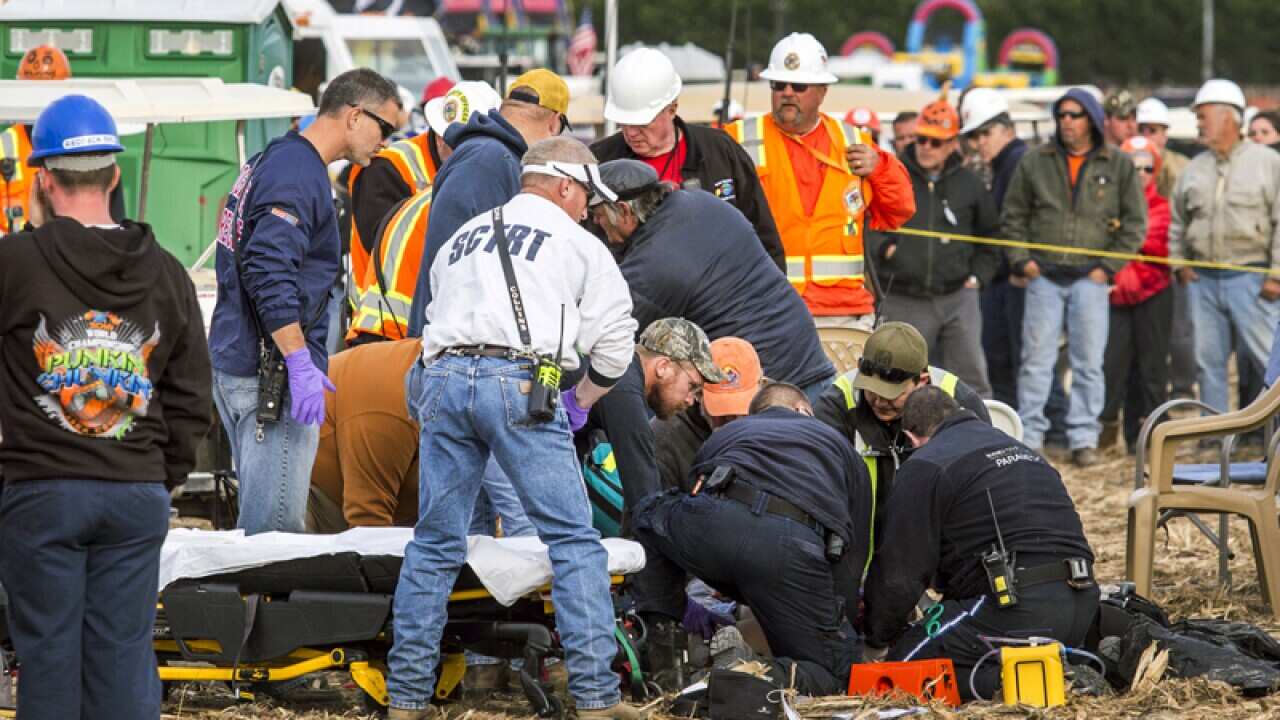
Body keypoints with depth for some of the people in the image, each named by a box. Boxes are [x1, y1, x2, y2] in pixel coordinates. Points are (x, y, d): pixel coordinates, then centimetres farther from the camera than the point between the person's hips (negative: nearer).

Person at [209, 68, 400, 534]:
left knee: (263, 517, 16)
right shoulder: (298, 173, -14)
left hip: (234, 364, 11)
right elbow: (269, 274, -24)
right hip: (269, 372, -11)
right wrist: (301, 363, -24)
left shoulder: (275, 161, 18)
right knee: (278, 529, -11)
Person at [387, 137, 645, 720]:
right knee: (574, 540, -1)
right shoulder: (578, 244, 14)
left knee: (435, 544, 10)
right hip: (520, 382, -5)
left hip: (443, 380, 5)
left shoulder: (462, 238, 28)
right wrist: (581, 400, 28)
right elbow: (614, 338, 13)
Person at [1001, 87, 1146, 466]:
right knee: (1036, 360, -1)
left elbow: (1135, 223, 6)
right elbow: (1013, 216, 14)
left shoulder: (1119, 166, 5)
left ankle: (1083, 438, 6)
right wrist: (1021, 260, 2)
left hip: (1090, 278, -1)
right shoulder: (1034, 162, 8)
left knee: (1089, 363, 0)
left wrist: (1109, 266, -2)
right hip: (1044, 276, 1)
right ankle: (1029, 437, 3)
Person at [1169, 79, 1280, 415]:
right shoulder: (1195, 169, 14)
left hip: (1250, 279, -5)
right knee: (1208, 360, 8)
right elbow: (1177, 220, 24)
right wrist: (1179, 261, 12)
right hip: (1203, 279, 5)